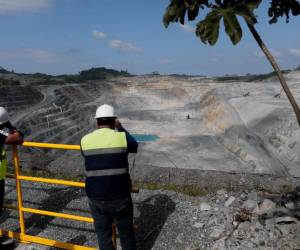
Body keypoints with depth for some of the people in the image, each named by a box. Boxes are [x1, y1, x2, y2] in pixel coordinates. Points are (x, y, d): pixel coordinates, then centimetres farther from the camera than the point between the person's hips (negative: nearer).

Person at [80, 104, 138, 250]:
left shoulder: (85, 140, -4)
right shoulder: (122, 137, -10)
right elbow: (135, 146, 12)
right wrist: (120, 128, 20)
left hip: (96, 198, 2)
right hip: (120, 196, -1)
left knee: (103, 234, 19)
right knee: (126, 233, 19)